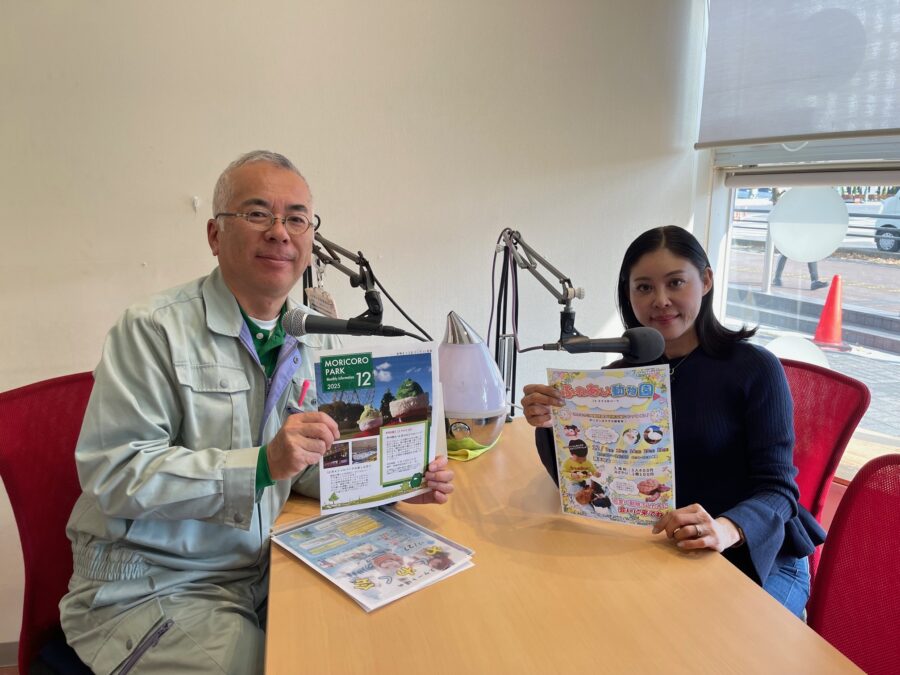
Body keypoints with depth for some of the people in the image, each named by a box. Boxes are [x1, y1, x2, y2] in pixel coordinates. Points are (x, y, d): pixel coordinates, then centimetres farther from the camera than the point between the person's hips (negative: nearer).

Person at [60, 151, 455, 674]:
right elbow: (111, 472, -21)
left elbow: (315, 463, 8)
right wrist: (260, 465, -29)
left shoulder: (314, 340, 4)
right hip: (152, 588, -5)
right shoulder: (154, 330, -15)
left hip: (258, 573, 6)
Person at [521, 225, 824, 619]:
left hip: (758, 558, -3)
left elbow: (776, 489, -15)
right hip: (663, 556, 3)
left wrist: (726, 530, -37)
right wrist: (550, 426, -26)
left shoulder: (755, 369, -11)